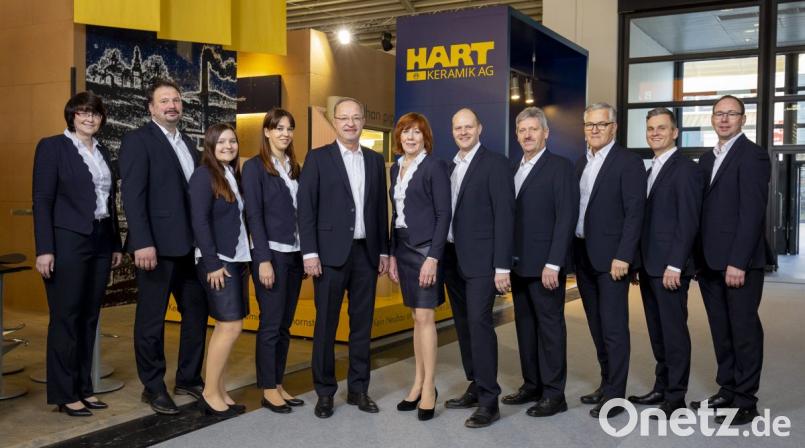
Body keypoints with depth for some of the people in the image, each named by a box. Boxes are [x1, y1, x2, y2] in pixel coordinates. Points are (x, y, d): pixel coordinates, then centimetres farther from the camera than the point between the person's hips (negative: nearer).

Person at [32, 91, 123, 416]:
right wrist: (44, 249, -16)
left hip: (100, 243, 6)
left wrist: (116, 244, 13)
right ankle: (64, 394, 10)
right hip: (68, 242, -6)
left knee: (89, 317, 11)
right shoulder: (52, 146, -3)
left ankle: (83, 387, 21)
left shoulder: (103, 151, 15)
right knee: (66, 318, 0)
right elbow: (42, 200, -9)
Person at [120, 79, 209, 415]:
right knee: (152, 319, 4)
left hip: (189, 244, 8)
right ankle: (153, 387, 17)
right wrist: (142, 243, -22)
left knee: (197, 312, 12)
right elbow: (132, 195, -15)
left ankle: (189, 378, 26)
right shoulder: (138, 139, -6)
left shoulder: (187, 144, 16)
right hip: (157, 245, -7)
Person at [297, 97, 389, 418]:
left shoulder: (375, 160, 12)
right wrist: (310, 252, -12)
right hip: (331, 252, -4)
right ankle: (325, 392, 15)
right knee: (326, 324, 3)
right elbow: (305, 208, -5)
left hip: (366, 252, 4)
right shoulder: (317, 158, 0)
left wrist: (384, 251, 9)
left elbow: (381, 208, 13)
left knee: (362, 323, 9)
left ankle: (358, 388, 21)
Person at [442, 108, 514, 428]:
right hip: (452, 258, 7)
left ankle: (489, 401, -5)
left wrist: (502, 266, -17)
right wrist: (442, 256, 8)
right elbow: (447, 212, 14)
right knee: (464, 326, 11)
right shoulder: (449, 166, 15)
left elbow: (504, 216, -12)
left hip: (480, 259, -7)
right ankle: (475, 388, 22)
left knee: (479, 323, -11)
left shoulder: (495, 163, -7)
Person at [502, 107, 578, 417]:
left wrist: (553, 263, -19)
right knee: (525, 325, 13)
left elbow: (566, 218, -14)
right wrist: (507, 259, 6)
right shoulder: (514, 169, 14)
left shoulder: (560, 167, -7)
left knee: (550, 326, 1)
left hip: (545, 264, -7)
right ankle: (532, 385, 24)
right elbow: (511, 216, 13)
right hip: (519, 263, 7)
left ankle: (554, 394, 10)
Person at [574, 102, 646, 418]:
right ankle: (606, 384, 26)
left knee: (613, 327, -3)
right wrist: (573, 252, 9)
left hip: (610, 258, -7)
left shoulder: (629, 163, -7)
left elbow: (634, 213, -13)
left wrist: (623, 257, -19)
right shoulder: (581, 163, 14)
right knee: (597, 327, 14)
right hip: (583, 257, 7)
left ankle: (615, 396, 5)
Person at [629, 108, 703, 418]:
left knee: (674, 330, -2)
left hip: (669, 266, -8)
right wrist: (639, 261, 12)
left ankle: (675, 397, 7)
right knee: (657, 330, 13)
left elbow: (688, 223, -15)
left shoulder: (686, 169, -8)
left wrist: (674, 265, -19)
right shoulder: (652, 170, 17)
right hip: (649, 265, 8)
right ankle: (662, 387, 23)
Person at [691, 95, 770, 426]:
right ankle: (727, 391, 23)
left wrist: (737, 262, -20)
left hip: (739, 262, -7)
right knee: (721, 331, 13)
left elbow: (752, 213, -15)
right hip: (711, 262, 7)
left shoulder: (752, 155, -7)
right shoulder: (707, 159, 17)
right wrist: (698, 258, 9)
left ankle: (745, 402, 10)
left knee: (744, 330, 1)